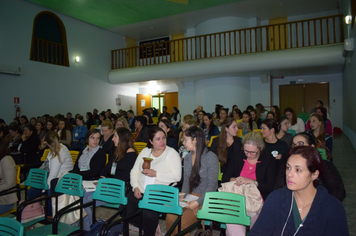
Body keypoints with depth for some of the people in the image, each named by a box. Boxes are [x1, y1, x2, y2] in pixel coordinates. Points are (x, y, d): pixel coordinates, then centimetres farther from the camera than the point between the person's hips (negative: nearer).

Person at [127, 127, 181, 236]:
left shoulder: (172, 153, -1)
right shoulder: (145, 151, 14)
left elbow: (176, 176, -11)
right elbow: (134, 171, 14)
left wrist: (155, 174, -16)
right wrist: (135, 187, -1)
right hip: (140, 192, 5)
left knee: (148, 214, -29)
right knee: (126, 211, -14)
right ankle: (151, 226, 12)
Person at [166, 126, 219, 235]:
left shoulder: (211, 157, -11)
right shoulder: (187, 158, 10)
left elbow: (212, 186, -13)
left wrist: (198, 202, -21)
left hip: (205, 199, -5)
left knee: (182, 222, -23)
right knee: (170, 217, -18)